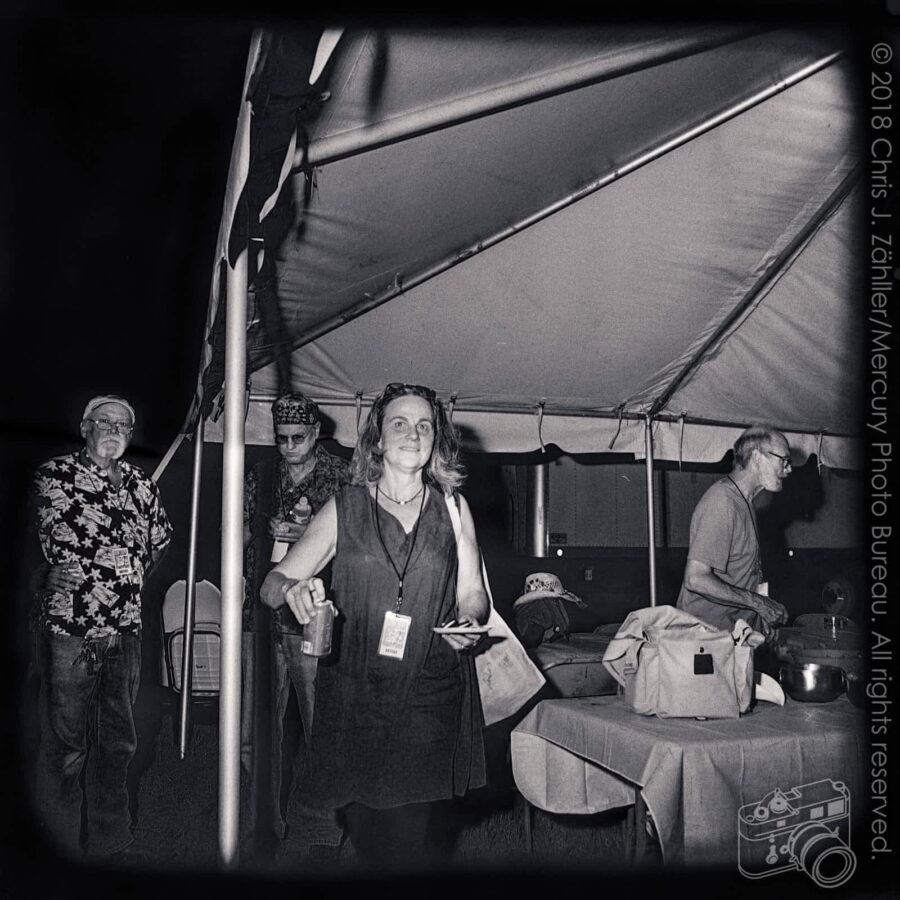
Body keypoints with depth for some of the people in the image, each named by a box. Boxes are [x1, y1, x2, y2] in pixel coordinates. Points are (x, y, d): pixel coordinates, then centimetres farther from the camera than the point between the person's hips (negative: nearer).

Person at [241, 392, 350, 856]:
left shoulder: (341, 477, 1)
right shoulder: (261, 476, 13)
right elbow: (237, 534, 20)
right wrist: (268, 530, 1)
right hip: (261, 614, 4)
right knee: (256, 727, 8)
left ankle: (321, 831, 11)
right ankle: (264, 823, 23)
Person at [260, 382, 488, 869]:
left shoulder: (453, 508, 8)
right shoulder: (343, 509, 4)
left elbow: (472, 591, 13)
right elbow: (272, 583, 3)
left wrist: (469, 619, -10)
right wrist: (293, 588, -20)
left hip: (430, 701, 0)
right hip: (356, 698, 0)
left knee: (413, 838, -5)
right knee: (365, 835, 3)